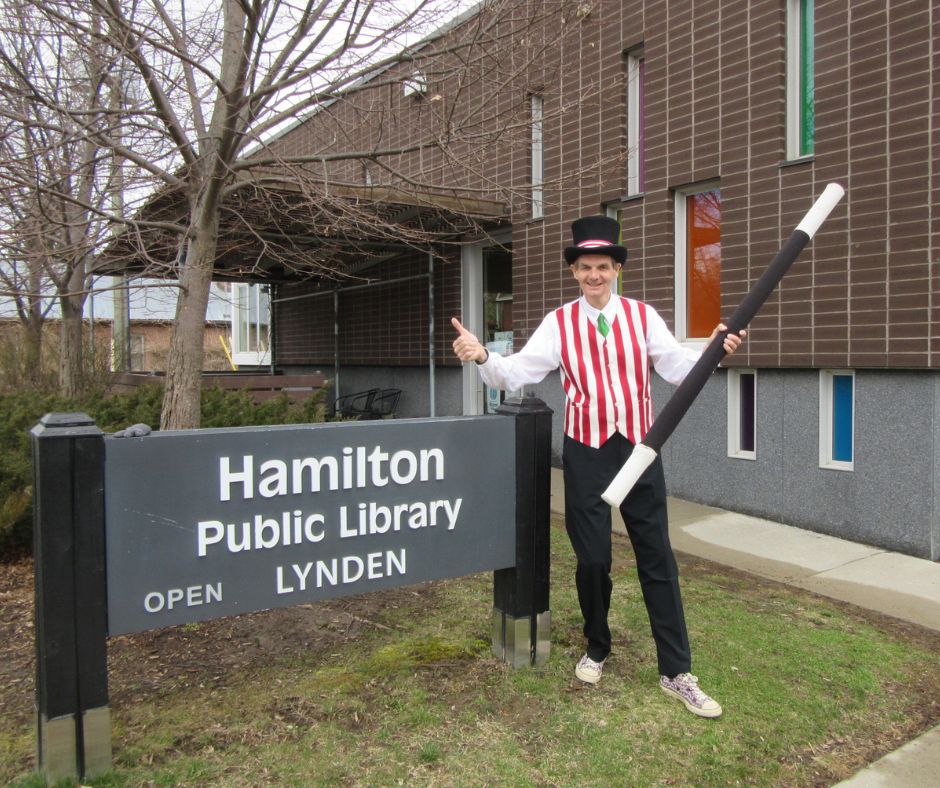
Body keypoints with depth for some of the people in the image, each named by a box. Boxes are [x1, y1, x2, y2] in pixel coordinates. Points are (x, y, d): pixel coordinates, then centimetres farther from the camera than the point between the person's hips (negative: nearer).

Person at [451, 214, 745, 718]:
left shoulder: (642, 316, 3)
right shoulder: (559, 323, 0)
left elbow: (678, 368, -3)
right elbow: (516, 374, -8)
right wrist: (482, 358, -27)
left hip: (638, 449, 1)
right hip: (585, 452, -1)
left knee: (657, 559, 5)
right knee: (592, 559, 7)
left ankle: (676, 672, 17)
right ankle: (596, 650, 33)